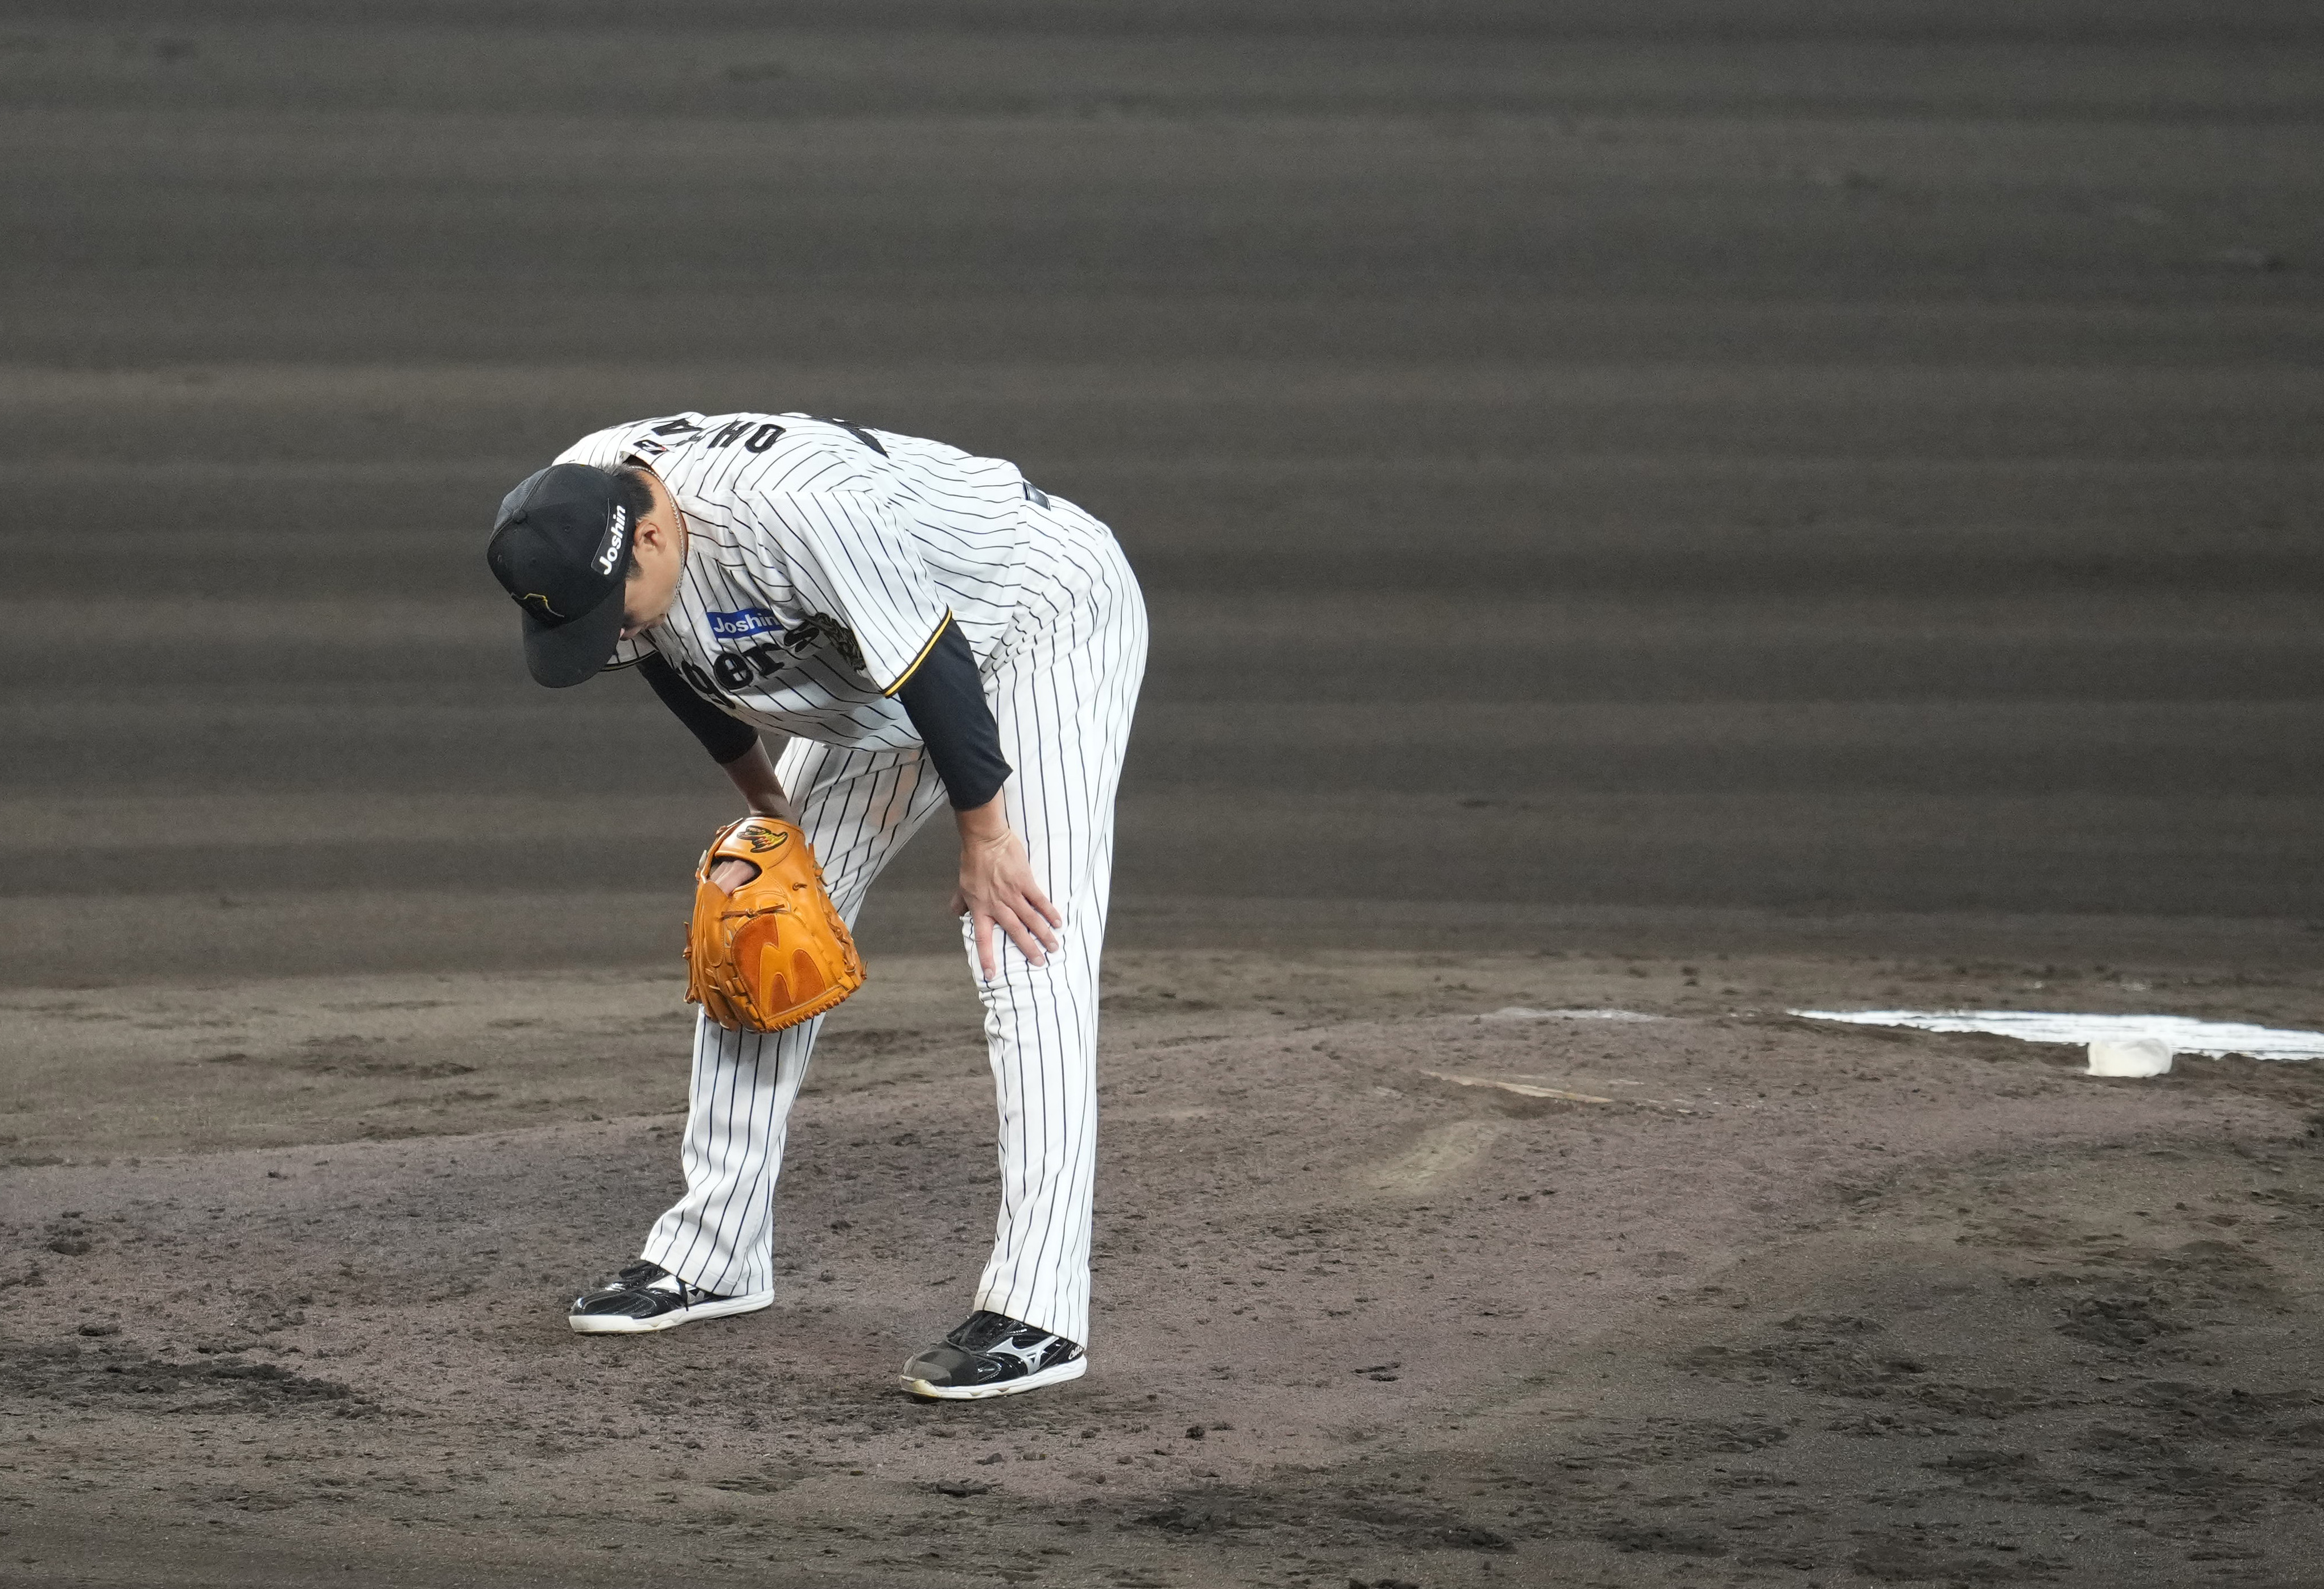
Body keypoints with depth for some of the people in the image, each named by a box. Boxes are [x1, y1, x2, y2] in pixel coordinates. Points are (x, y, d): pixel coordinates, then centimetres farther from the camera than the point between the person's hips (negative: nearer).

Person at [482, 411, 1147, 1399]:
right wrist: (770, 807, 9)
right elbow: (672, 658, 5)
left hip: (1046, 618, -8)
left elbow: (933, 665, -30)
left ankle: (1035, 1315, -25)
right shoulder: (572, 524, -15)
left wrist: (982, 835, -20)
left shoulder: (797, 508, -40)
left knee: (1024, 957, -21)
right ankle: (714, 1256, 21)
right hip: (870, 684, 8)